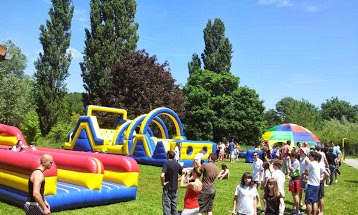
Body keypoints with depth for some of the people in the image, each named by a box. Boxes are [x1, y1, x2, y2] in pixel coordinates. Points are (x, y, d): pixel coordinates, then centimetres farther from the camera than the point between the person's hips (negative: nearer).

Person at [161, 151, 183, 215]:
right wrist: (178, 180, 9)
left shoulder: (166, 164, -16)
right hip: (175, 188, 6)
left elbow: (162, 175, -29)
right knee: (174, 206, 17)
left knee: (166, 206, 0)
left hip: (167, 188, -6)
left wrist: (163, 183, -15)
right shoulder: (177, 164, 4)